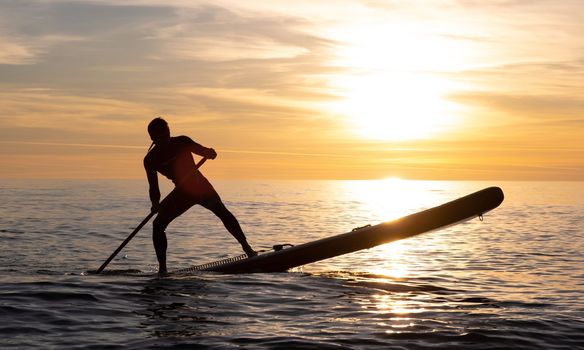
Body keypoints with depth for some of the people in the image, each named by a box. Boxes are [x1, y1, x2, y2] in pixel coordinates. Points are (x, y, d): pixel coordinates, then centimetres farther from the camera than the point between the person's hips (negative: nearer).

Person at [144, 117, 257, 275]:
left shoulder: (182, 142, -8)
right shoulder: (150, 160, -7)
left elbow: (203, 151, -2)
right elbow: (153, 187, -5)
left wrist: (210, 153, -27)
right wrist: (155, 203, -25)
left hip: (201, 186, -1)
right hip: (181, 192, 1)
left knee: (222, 211, -23)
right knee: (158, 225, -11)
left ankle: (246, 247, -20)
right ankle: (162, 268, -3)